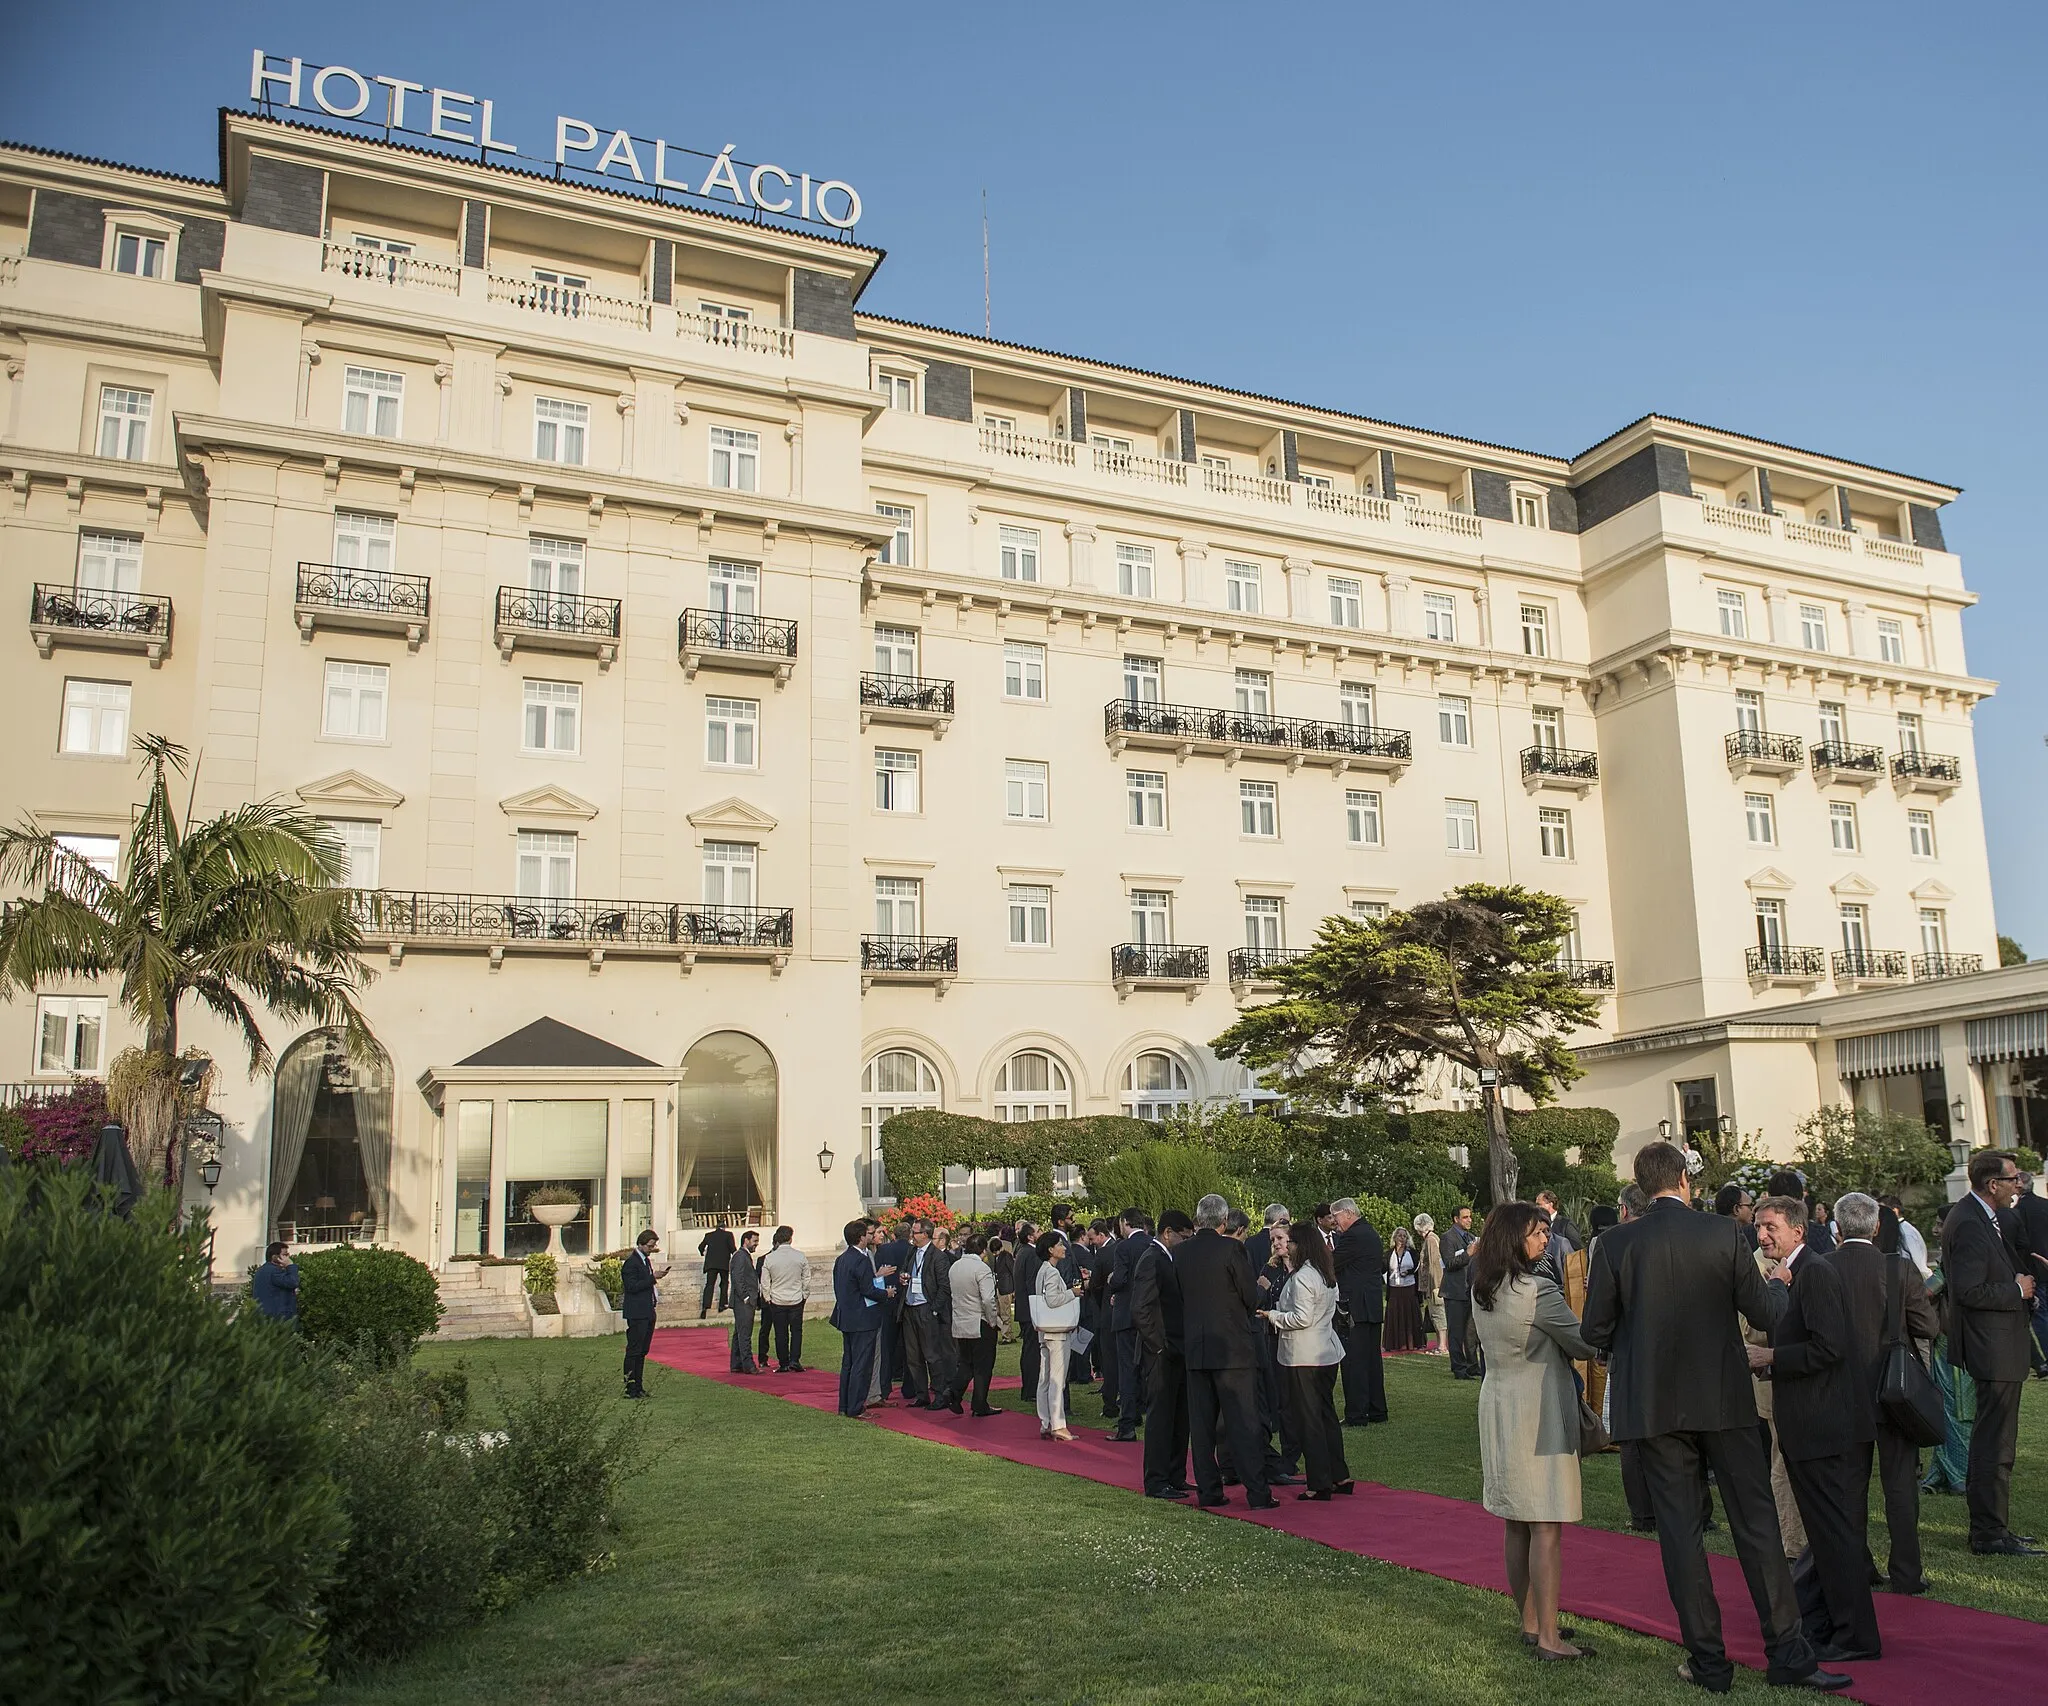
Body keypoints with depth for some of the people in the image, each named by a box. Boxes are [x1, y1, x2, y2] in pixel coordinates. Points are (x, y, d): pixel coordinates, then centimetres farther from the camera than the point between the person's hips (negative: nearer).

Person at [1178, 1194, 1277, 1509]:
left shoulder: (1180, 1253, 3)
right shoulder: (1230, 1248, -12)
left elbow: (1179, 1299, 10)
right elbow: (1251, 1299, -7)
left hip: (1195, 1349, 5)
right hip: (1232, 1347, -5)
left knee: (1201, 1423, 10)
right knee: (1243, 1422, -1)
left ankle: (1208, 1490, 13)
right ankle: (1257, 1492, -1)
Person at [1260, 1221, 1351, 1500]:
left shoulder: (1302, 1277, -17)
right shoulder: (1326, 1275, 10)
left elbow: (1302, 1318, -23)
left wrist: (1272, 1315, -9)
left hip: (1304, 1357, -9)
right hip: (1327, 1354, 9)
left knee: (1308, 1419, -3)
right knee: (1327, 1414, 16)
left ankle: (1319, 1484, -1)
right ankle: (1340, 1477, 21)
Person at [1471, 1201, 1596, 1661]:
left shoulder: (1482, 1291, 7)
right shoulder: (1537, 1290, -18)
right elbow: (1584, 1345, -9)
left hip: (1498, 1408, 8)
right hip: (1538, 1415, -8)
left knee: (1516, 1526, 15)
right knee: (1546, 1528, -4)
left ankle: (1530, 1623, 25)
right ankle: (1548, 1639, -1)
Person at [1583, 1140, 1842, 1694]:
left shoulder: (1616, 1244, -7)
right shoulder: (1724, 1234, -7)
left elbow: (1594, 1331, -6)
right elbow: (1765, 1314, -4)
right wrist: (1776, 1285, 19)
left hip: (1656, 1404, 0)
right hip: (1725, 1400, 0)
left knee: (1679, 1530, 7)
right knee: (1756, 1523, 9)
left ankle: (1708, 1661, 12)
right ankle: (1787, 1653, 11)